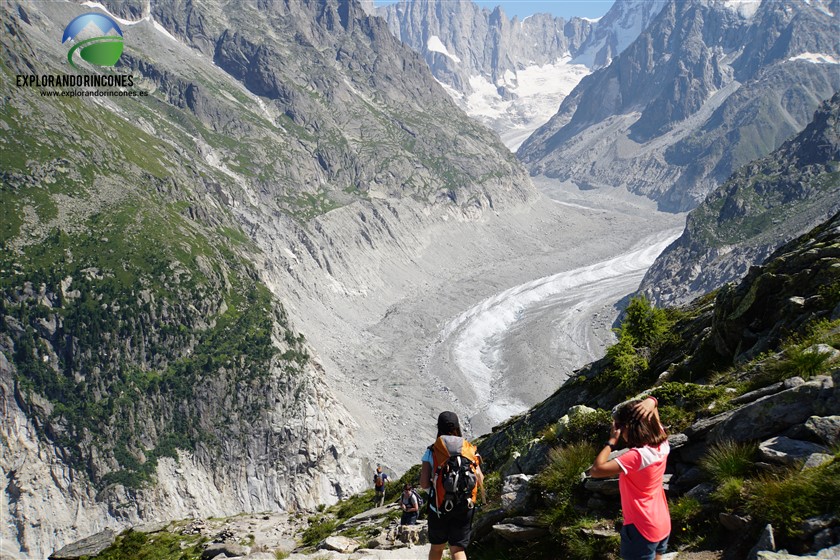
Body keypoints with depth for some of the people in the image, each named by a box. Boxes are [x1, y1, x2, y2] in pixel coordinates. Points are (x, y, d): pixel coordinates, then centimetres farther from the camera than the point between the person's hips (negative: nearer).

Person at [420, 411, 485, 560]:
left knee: (436, 547, 18)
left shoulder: (431, 451, -4)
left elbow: (424, 484, -9)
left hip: (439, 506, -1)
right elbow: (480, 480, -2)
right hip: (464, 507, 1)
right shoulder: (471, 449, 1)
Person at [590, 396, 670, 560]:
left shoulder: (637, 456, -30)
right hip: (663, 525, 8)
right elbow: (654, 419, 9)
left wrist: (612, 440, -24)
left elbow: (596, 470, -33)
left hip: (641, 530, -8)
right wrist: (651, 401, -14)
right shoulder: (662, 444, -8)